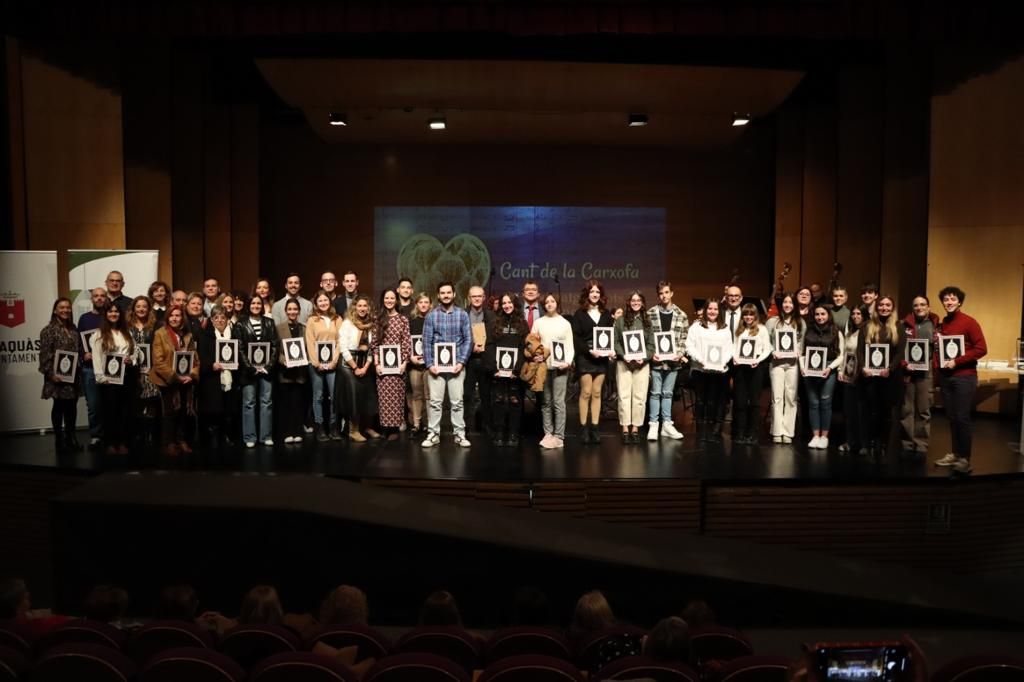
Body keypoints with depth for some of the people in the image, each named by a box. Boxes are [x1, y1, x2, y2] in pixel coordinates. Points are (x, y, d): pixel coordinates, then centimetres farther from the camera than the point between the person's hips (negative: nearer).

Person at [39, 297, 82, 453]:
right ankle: (59, 441, 8)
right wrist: (51, 374, -18)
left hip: (74, 375, 6)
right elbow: (44, 355, -12)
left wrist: (79, 370, 10)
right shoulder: (48, 330, -7)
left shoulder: (73, 329, 13)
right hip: (58, 376, -6)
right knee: (59, 407, 1)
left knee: (72, 407, 10)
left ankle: (70, 439, 19)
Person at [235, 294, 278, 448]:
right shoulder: (241, 325, 2)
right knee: (249, 403, 2)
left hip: (266, 368, 2)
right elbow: (239, 349, -4)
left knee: (267, 402, 5)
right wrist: (250, 367, -11)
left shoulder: (269, 323, 9)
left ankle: (266, 436, 11)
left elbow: (275, 346, 5)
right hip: (248, 369, -2)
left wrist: (269, 365, -7)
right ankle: (249, 437, 8)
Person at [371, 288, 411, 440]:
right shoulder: (378, 319, 7)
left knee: (396, 395, 0)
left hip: (398, 362, -1)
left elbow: (406, 343, 1)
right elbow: (374, 343, 4)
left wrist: (404, 363, -8)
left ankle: (395, 428, 5)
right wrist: (376, 363, -5)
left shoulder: (403, 319, 4)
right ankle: (386, 426, 9)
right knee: (384, 396, 1)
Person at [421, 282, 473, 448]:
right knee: (435, 401, 2)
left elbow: (468, 340, 1)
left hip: (456, 365, 0)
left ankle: (460, 434, 11)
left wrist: (461, 362, -9)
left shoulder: (462, 315, 4)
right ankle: (434, 434, 11)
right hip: (436, 365, 0)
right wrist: (429, 364, -7)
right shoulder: (431, 315, 4)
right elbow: (426, 341, 2)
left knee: (457, 402, 3)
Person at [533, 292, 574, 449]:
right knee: (546, 402, 6)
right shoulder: (538, 322, 10)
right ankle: (548, 433, 11)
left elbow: (570, 346, 5)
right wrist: (534, 355, -10)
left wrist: (568, 362, -12)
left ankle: (559, 436, -4)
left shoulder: (565, 323, 8)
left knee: (558, 401, -7)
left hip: (560, 366, -2)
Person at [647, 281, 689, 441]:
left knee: (668, 393, 10)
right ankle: (653, 425, 9)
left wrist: (680, 353, -8)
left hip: (673, 360, 2)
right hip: (656, 360, -2)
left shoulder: (681, 315, 5)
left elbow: (684, 338, 5)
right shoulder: (650, 314, 0)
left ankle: (667, 425, 17)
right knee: (655, 393, 3)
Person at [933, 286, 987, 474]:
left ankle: (965, 458, 2)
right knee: (952, 417, 7)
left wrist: (956, 362, -17)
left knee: (962, 418, -5)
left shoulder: (969, 322, -7)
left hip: (964, 376, -5)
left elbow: (981, 349, -12)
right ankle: (955, 453, 16)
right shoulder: (942, 324, 10)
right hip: (945, 376, 5)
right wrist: (938, 362, 4)